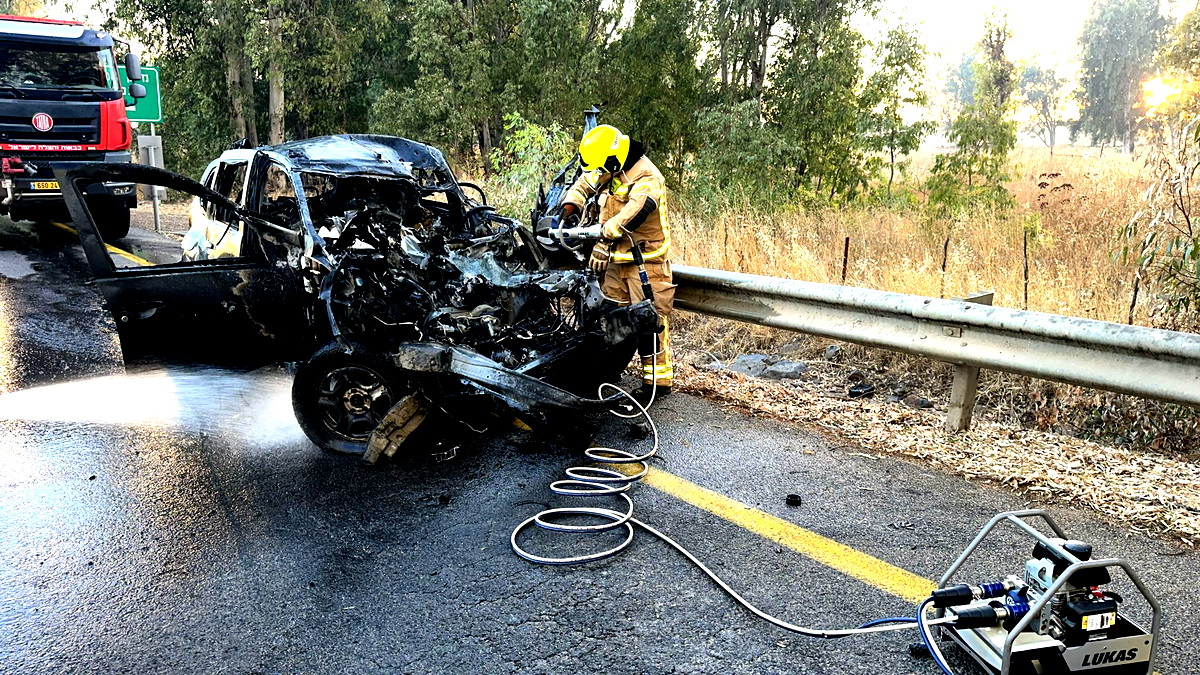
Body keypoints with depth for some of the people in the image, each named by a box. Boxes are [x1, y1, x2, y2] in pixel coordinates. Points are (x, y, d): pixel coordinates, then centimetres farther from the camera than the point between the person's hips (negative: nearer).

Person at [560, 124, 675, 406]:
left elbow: (635, 210, -35)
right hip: (617, 259, 9)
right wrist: (570, 207, 3)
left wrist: (605, 239, -44)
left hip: (646, 260, -8)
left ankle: (658, 380, 1)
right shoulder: (610, 172, 9)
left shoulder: (646, 179, -19)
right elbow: (584, 183, 22)